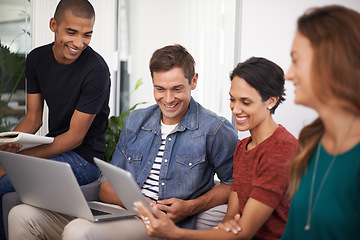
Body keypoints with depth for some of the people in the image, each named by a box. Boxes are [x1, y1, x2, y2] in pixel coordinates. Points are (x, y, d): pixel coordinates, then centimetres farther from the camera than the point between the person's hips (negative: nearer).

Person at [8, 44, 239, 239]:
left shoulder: (215, 130, -1)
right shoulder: (134, 122, 16)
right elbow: (107, 185, 15)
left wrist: (190, 207, -11)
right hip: (121, 214, 6)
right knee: (22, 215, -11)